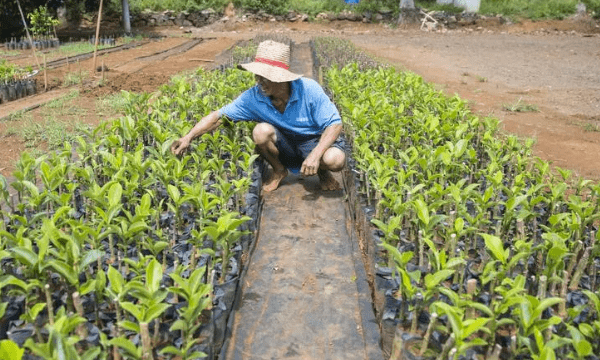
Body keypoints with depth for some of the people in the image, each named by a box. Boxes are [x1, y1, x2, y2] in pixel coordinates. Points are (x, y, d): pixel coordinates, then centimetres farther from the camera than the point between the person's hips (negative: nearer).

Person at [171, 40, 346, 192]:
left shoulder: (309, 90, -23)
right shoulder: (253, 97, -16)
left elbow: (334, 124, -20)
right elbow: (218, 116, -12)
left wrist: (315, 155, -34)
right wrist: (188, 137, -25)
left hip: (315, 141, -2)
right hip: (285, 146, 2)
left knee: (335, 159, -34)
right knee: (261, 131, -30)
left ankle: (323, 172, 6)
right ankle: (278, 171, 1)